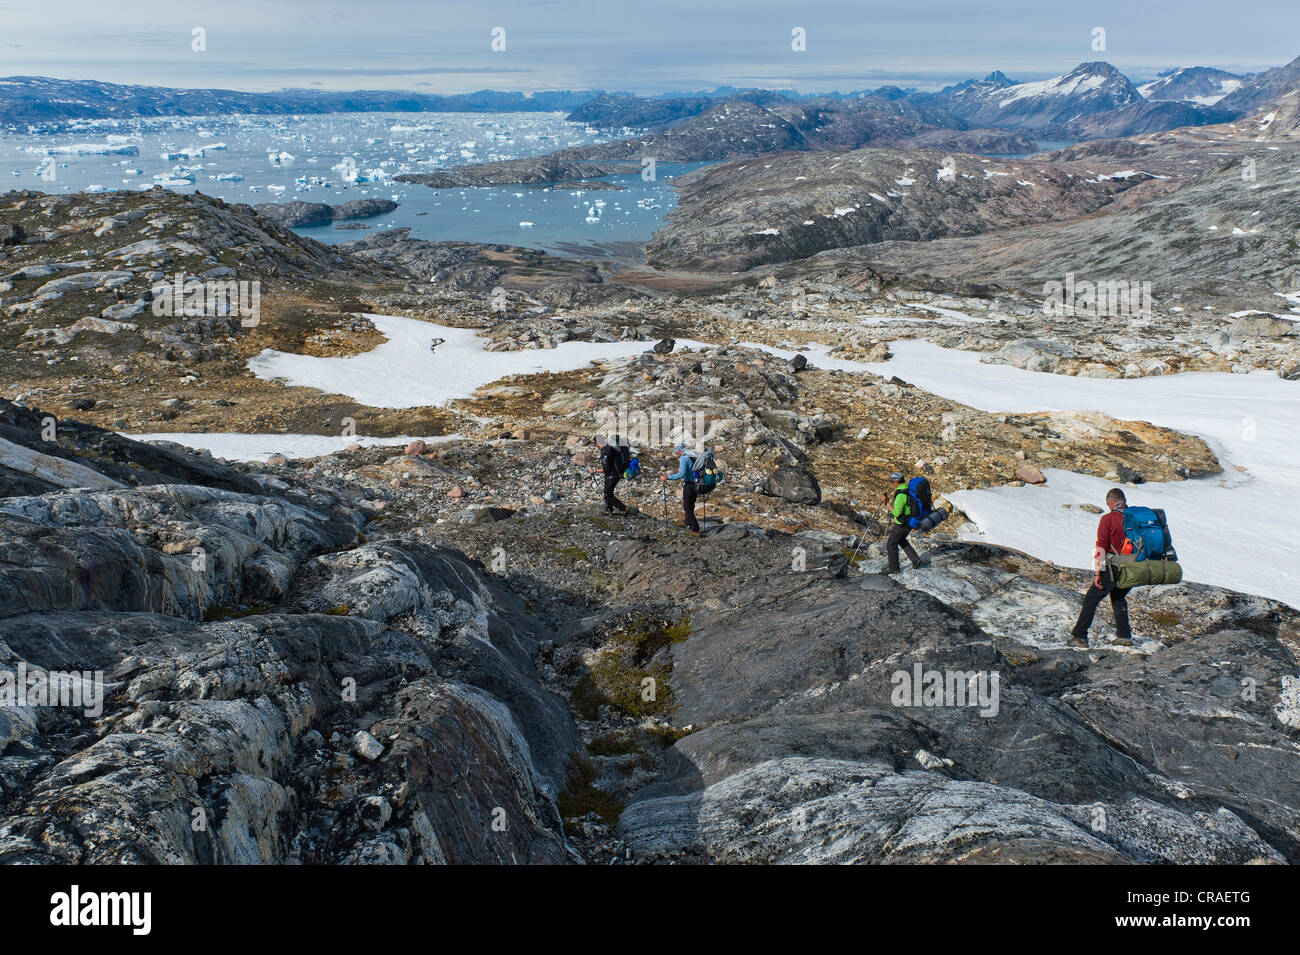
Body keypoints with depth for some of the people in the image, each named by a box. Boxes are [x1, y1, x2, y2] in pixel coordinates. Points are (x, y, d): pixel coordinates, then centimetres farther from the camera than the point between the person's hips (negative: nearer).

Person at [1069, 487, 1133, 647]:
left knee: (1091, 600, 6)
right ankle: (1124, 635, 20)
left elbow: (1101, 547, -12)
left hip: (1113, 569, -5)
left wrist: (1097, 572, -9)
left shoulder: (1108, 519, -7)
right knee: (1119, 598, 26)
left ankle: (1079, 636, 4)